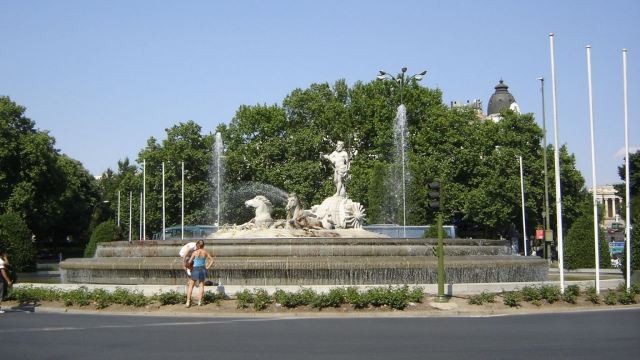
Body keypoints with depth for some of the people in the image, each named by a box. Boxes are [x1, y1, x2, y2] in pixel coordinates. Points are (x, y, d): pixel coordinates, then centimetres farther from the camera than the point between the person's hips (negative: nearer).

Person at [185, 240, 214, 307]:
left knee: (191, 286, 5)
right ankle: (200, 301, 9)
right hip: (203, 269, 3)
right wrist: (207, 267, 6)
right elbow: (212, 260, 0)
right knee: (201, 285, 14)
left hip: (195, 269, -3)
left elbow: (189, 262, -10)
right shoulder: (205, 252, -3)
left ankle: (188, 302, -1)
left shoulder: (195, 252, -11)